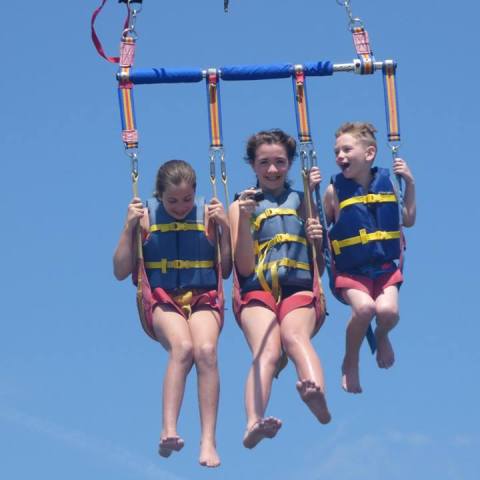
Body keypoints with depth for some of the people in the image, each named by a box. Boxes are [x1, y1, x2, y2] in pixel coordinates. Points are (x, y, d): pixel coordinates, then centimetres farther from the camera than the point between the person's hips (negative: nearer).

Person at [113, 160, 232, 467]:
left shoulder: (208, 215, 8)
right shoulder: (146, 217, 6)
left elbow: (226, 270, 10)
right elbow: (121, 272, 5)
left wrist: (225, 227, -2)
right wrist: (129, 227, -4)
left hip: (203, 298, 1)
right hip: (162, 299, -1)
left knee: (206, 349, -31)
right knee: (182, 347, -34)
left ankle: (208, 442, -32)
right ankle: (169, 431, -44)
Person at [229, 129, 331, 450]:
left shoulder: (303, 202, 24)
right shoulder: (241, 206, 20)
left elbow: (320, 268, 22)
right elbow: (245, 268, 6)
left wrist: (318, 240, 3)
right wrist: (245, 219, -5)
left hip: (300, 289, 1)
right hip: (257, 291, -1)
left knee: (294, 336, -36)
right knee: (267, 351, -32)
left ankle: (318, 396, -66)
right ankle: (254, 424, -58)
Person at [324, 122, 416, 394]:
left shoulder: (386, 184, 4)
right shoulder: (336, 190, -2)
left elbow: (408, 220, 16)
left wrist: (410, 184, 6)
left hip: (385, 267, 2)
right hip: (350, 271, -2)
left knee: (388, 310, -26)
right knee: (364, 307, -31)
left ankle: (382, 336, 15)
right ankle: (351, 363, -3)